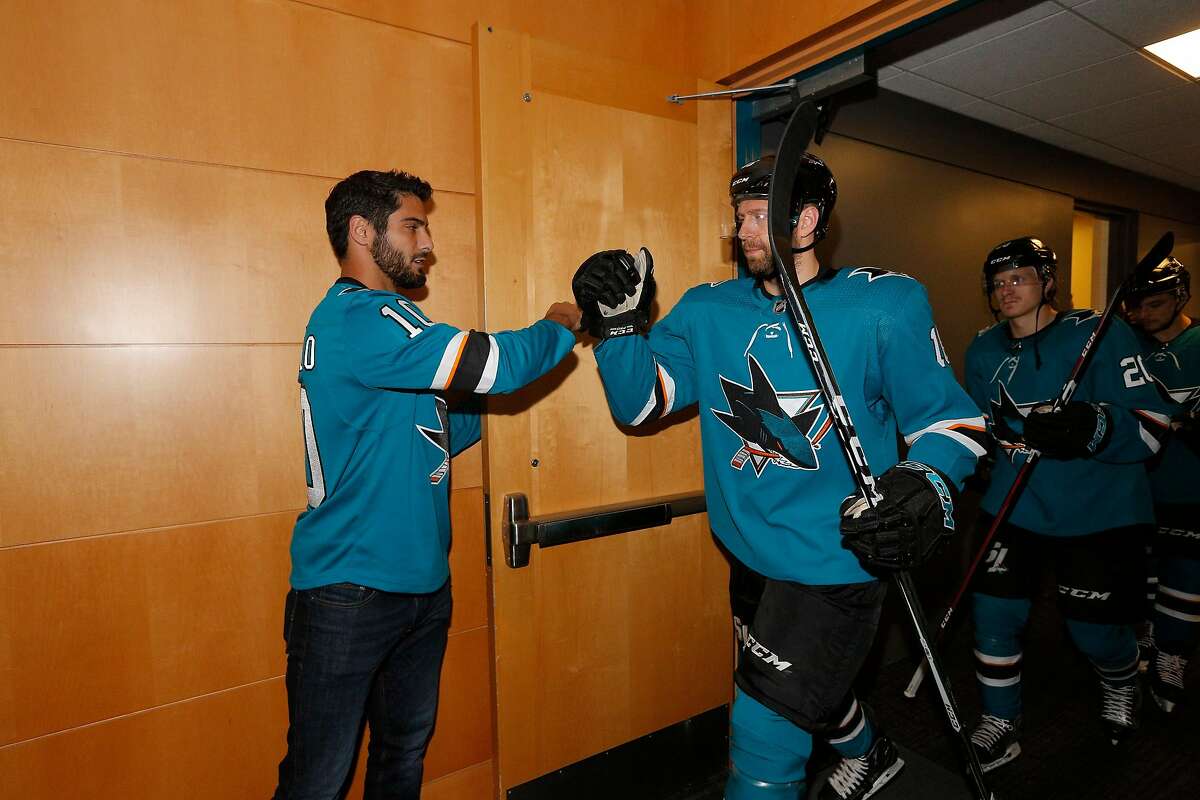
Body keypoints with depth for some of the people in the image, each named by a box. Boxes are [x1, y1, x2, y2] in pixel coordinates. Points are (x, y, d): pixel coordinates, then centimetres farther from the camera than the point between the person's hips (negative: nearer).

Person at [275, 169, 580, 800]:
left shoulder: (375, 321, 14)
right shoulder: (358, 317, -17)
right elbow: (494, 362, -24)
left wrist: (486, 402, 6)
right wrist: (559, 326, -5)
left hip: (421, 584, 9)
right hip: (350, 594, -9)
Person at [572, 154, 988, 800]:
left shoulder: (883, 304, -10)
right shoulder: (707, 310, 0)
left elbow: (949, 419, -7)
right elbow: (639, 402, -4)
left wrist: (926, 487, -27)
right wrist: (618, 324, -20)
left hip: (833, 564, -5)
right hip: (749, 557, 6)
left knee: (764, 745, -4)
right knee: (803, 687, 31)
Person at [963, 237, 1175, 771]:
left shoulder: (1101, 335, -12)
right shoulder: (983, 351, 4)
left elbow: (1153, 428, -18)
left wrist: (1093, 428, -36)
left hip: (1099, 510, -3)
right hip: (1015, 504, 4)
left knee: (1095, 629, 7)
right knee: (993, 611, -1)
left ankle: (1121, 685, 45)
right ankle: (1000, 728, 20)